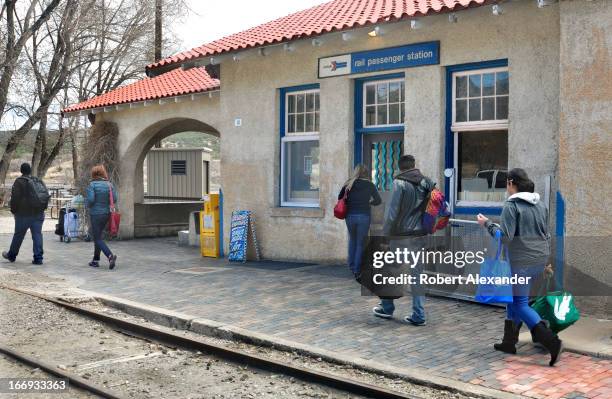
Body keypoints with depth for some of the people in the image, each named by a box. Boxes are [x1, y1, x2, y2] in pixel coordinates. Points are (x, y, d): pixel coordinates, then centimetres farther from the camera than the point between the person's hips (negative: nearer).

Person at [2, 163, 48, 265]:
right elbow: (46, 196, 11)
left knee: (18, 235, 10)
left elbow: (15, 198, -11)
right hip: (39, 214, 4)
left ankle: (11, 255, 27)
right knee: (37, 235, 3)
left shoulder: (19, 181, -8)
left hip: (24, 214, -4)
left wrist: (13, 210, 2)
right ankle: (38, 258, -2)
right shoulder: (39, 181, 9)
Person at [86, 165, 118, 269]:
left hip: (96, 214, -6)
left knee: (97, 239, -2)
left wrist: (89, 205, 2)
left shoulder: (93, 184, -12)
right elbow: (114, 199, -2)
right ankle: (96, 260, 24)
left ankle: (110, 256, -23)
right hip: (106, 213, 6)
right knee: (98, 236, 19)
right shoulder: (109, 184, 1)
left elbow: (90, 199, -19)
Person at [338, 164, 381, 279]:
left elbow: (340, 198, 5)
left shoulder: (349, 184, 2)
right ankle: (357, 271, 6)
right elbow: (378, 200, 3)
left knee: (352, 240, 23)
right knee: (360, 244, 7)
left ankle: (351, 265, 23)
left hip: (350, 216, 2)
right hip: (364, 216, -2)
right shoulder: (369, 185, -1)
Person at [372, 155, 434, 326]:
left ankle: (387, 308, 23)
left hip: (401, 236, -5)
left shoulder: (400, 183, -11)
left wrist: (385, 233, -5)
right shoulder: (426, 183, 7)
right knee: (417, 274, 9)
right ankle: (418, 315, 8)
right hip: (420, 236, 5)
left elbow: (392, 212, -14)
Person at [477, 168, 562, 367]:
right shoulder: (541, 205, 11)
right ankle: (509, 341, 25)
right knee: (513, 297, 19)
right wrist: (546, 260, 27)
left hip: (521, 261, -8)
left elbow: (505, 237, -18)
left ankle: (552, 342, -12)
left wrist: (487, 223, -5)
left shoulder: (511, 205, -13)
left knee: (520, 304, 0)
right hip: (540, 260, 8)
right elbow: (547, 235, 17)